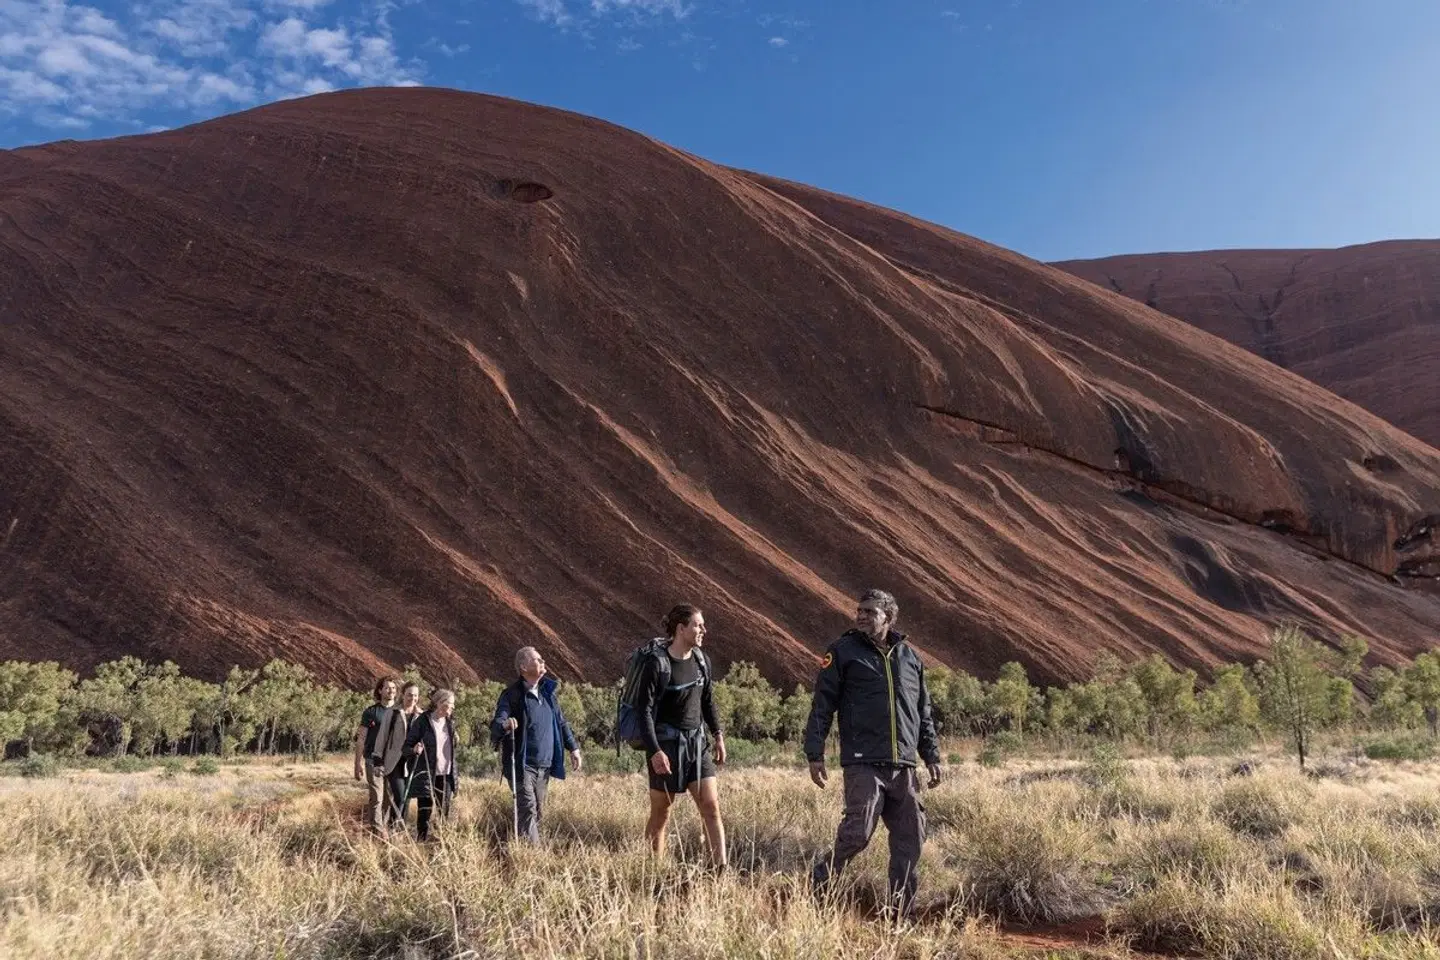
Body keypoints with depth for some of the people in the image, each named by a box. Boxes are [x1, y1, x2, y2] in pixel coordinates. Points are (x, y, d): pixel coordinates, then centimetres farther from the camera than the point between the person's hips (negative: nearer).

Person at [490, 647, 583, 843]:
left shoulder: (548, 692, 10)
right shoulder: (512, 695, -10)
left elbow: (561, 722, 20)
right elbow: (496, 725, -21)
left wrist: (573, 748, 16)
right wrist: (504, 724, -44)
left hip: (544, 765, 7)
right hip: (522, 766, -7)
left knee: (538, 811, 11)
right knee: (528, 809, -14)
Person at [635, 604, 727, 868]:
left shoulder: (701, 659, 5)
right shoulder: (656, 663, -13)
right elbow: (645, 710, -15)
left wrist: (718, 735, 12)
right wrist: (654, 751, -21)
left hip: (697, 741, 5)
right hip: (666, 743, -5)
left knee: (711, 806, -2)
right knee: (660, 814, 5)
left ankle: (721, 868, 1)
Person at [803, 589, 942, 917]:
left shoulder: (909, 656, 15)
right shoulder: (844, 652, 2)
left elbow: (924, 714, 23)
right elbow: (822, 706, -1)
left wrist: (932, 757, 19)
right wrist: (815, 754, -7)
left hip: (904, 767, 5)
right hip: (863, 764, -5)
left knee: (911, 839, 5)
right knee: (858, 832, -13)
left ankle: (902, 911, 18)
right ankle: (817, 885, 10)